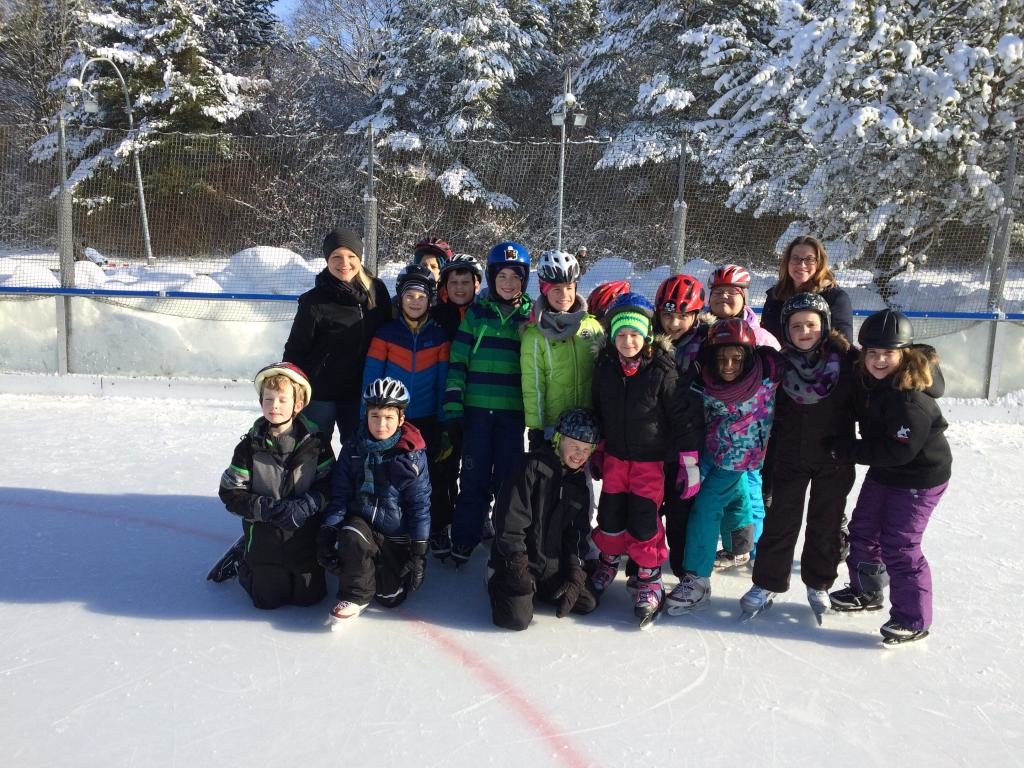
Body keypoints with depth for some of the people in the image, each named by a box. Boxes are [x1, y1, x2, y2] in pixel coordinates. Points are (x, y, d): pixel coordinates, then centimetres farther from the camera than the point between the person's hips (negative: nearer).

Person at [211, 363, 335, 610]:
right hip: (264, 534, -1)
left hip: (305, 533, 1)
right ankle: (241, 559, 29)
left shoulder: (316, 442, -7)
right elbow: (230, 493, -6)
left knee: (308, 596, 2)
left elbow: (329, 484, -5)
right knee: (269, 598, 3)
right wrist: (266, 508, -20)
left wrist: (307, 505, -23)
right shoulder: (250, 445, -7)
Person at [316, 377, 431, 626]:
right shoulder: (353, 450, -5)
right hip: (361, 523, 1)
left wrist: (419, 550, -10)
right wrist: (327, 531, -15)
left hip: (397, 535, -1)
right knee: (351, 537, -34)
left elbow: (420, 504, -9)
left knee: (390, 598, -2)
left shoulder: (412, 455, -12)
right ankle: (354, 596, -9)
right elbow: (339, 494, -2)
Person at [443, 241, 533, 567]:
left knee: (508, 477, 6)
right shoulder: (476, 312, 5)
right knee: (474, 478, 4)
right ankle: (463, 541, 17)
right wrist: (453, 408, -4)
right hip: (477, 408, 0)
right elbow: (457, 362, 3)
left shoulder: (532, 316, 6)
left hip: (513, 410, 0)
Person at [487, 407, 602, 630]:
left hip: (554, 568, 7)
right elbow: (510, 518, -19)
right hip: (517, 563, -6)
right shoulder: (534, 468, -14)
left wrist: (575, 573, -2)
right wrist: (518, 566, -21)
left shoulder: (579, 484, 8)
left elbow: (577, 532, 10)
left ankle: (537, 589, 19)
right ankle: (498, 582, 12)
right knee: (517, 618, -19)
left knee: (587, 603, 1)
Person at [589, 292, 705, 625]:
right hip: (614, 457, 4)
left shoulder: (662, 372, -17)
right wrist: (596, 451, 16)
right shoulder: (604, 369, -4)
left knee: (643, 520, -3)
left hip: (650, 460, -4)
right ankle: (608, 562, 36)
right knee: (610, 513, 13)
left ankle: (649, 579, 15)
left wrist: (688, 461, -10)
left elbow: (685, 417, -12)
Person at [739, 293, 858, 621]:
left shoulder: (846, 360, -10)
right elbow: (768, 415, 3)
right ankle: (767, 583, 20)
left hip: (834, 460, -1)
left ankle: (819, 585, 30)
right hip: (790, 458, 1)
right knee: (780, 522, 6)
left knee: (825, 523, 12)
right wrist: (767, 462, 3)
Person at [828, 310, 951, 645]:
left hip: (920, 477, -9)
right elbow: (859, 413, 15)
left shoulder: (912, 397, -30)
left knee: (898, 546, -5)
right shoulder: (867, 379, -3)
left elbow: (898, 451, -30)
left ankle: (913, 619, 11)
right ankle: (866, 592, 38)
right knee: (862, 530, 17)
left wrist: (849, 450, -23)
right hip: (884, 472, 9)